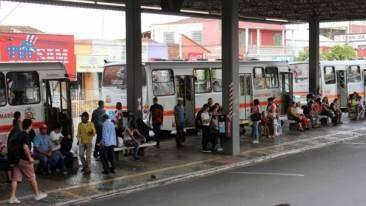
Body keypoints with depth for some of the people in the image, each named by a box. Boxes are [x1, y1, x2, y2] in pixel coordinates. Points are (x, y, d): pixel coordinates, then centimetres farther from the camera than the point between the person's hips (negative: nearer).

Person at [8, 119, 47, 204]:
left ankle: (12, 197, 4)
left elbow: (13, 146, 22)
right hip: (24, 160, -8)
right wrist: (30, 158, -20)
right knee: (32, 177, 6)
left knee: (15, 178, 6)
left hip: (16, 159, 8)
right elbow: (25, 147, -27)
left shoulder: (19, 135, 12)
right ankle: (37, 194, 17)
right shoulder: (26, 135, -14)